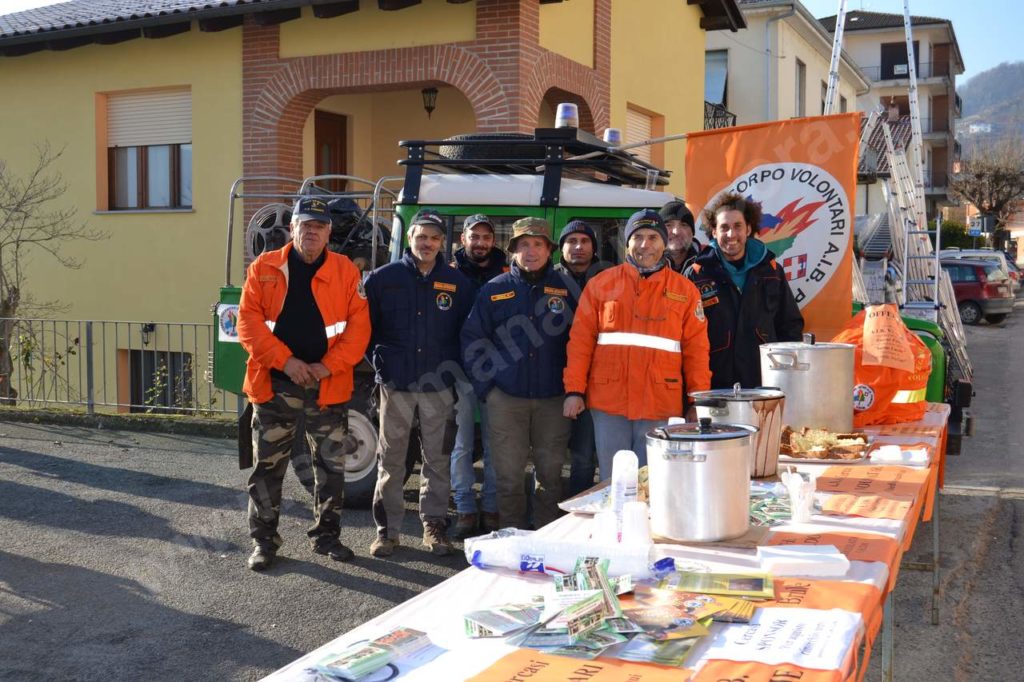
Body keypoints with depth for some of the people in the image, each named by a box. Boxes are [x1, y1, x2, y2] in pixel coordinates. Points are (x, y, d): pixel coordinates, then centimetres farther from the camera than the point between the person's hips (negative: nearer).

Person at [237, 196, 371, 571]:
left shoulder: (345, 271, 2)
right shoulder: (264, 268, 2)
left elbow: (359, 326, -3)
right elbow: (248, 320, -4)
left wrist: (329, 365, -13)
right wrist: (285, 361, -14)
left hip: (328, 387, 1)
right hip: (275, 385, 0)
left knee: (331, 466, 9)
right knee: (268, 466, 6)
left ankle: (326, 534, 25)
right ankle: (263, 540, 18)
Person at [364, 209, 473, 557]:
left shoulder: (457, 283, 6)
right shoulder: (383, 278, 3)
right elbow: (365, 324, 6)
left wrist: (456, 371, 3)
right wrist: (378, 359, 0)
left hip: (439, 386, 1)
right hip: (395, 384, -1)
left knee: (438, 459, 5)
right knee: (391, 459, 4)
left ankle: (434, 525, 16)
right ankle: (387, 529, 13)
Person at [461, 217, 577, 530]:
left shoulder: (565, 288, 6)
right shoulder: (494, 290, 5)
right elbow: (472, 339, 6)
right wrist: (485, 386, -1)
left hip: (553, 398, 0)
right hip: (506, 398, 0)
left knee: (551, 473, 7)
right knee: (509, 474, 3)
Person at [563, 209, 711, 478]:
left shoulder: (685, 290, 7)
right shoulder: (601, 284, 6)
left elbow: (696, 349, 5)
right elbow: (581, 340, 4)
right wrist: (574, 390, -3)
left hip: (661, 406, 0)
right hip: (608, 404, 0)